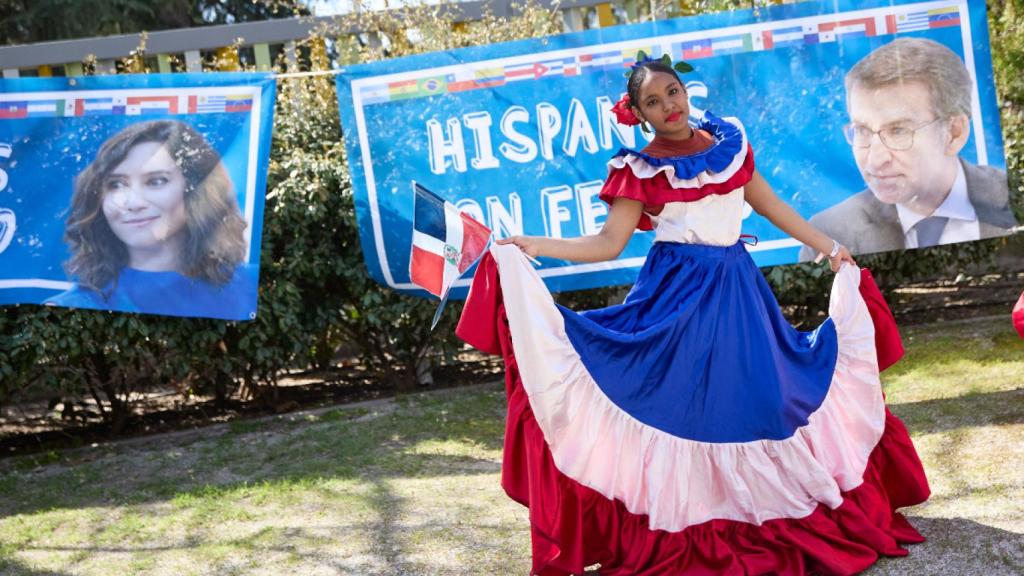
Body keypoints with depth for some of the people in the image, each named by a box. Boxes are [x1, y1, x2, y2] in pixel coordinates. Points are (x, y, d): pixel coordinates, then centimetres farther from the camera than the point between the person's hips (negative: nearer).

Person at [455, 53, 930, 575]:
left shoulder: (729, 141, 6)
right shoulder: (640, 169, -5)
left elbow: (768, 203, 15)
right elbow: (609, 243, -10)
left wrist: (828, 248, 19)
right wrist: (534, 248, -21)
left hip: (738, 288, 4)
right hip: (678, 291, -4)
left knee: (758, 396, 10)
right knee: (679, 400, -3)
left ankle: (763, 513, 28)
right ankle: (686, 527, 10)